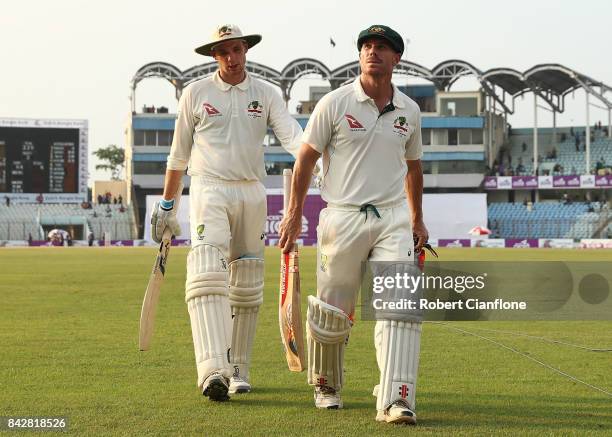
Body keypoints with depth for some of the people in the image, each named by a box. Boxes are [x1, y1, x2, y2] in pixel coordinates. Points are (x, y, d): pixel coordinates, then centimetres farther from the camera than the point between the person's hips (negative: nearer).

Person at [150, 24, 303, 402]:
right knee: (207, 274, -21)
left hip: (252, 193, 3)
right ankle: (212, 370, -33)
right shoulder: (196, 93, 4)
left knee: (247, 288, 7)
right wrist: (166, 207, 12)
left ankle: (238, 370, 19)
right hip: (209, 190, -3)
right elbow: (179, 153, 11)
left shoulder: (267, 95, 7)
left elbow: (293, 136, -8)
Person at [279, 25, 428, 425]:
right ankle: (326, 385, 29)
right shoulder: (336, 103, -3)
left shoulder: (409, 110, 9)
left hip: (393, 219, 3)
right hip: (344, 218, -2)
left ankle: (395, 400, -18)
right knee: (332, 312, 5)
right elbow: (306, 157, 0)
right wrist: (295, 213, -5)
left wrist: (417, 220, 23)